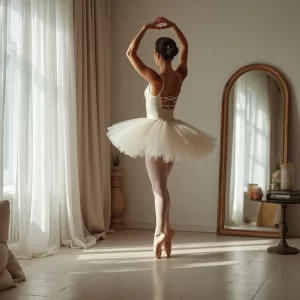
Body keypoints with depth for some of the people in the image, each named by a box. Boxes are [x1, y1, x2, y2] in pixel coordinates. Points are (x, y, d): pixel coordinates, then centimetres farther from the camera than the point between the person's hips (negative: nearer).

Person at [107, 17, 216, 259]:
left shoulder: (155, 78, -19)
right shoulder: (180, 76, -2)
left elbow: (131, 53, -14)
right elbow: (185, 46, 16)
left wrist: (146, 28, -7)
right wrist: (172, 25, 12)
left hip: (155, 133, -6)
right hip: (172, 133, 6)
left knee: (159, 188, -2)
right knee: (162, 186, 17)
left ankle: (161, 232, -9)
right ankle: (165, 231, 21)